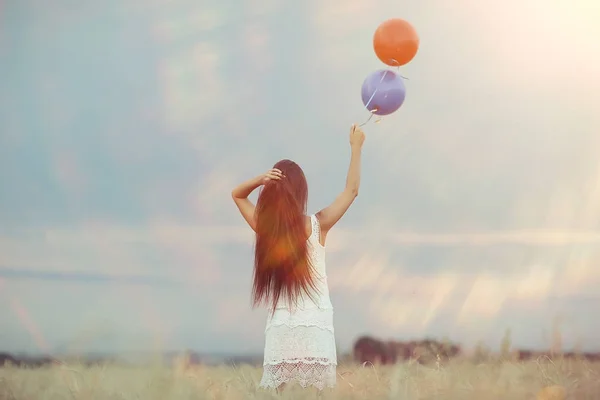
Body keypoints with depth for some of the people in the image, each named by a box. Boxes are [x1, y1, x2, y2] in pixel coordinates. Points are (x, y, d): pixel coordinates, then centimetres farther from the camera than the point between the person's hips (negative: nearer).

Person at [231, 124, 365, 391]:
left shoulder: (264, 227, 6)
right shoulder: (316, 225, 1)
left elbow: (237, 195, 23)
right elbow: (352, 190, 12)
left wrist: (260, 179, 4)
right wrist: (356, 147, 20)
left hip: (279, 331, 2)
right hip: (315, 329, -2)